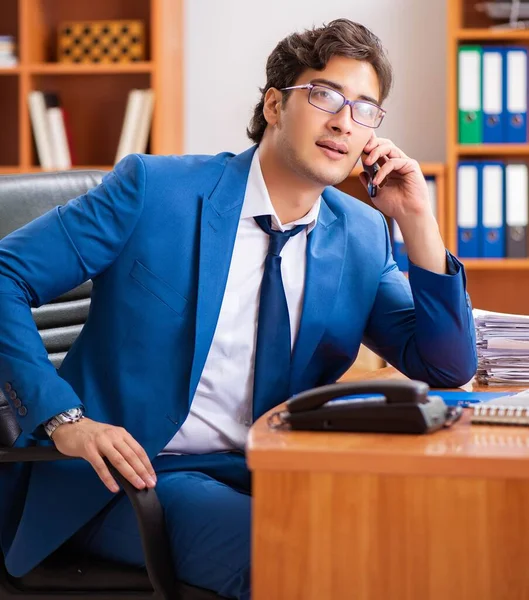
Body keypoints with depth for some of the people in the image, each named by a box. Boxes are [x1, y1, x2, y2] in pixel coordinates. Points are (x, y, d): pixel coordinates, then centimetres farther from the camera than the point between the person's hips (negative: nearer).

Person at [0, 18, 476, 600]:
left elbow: (449, 368, 5)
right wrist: (65, 416, -20)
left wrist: (417, 222, -6)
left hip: (261, 478, 5)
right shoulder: (154, 188, -8)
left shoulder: (362, 236, 7)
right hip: (130, 471, -5)